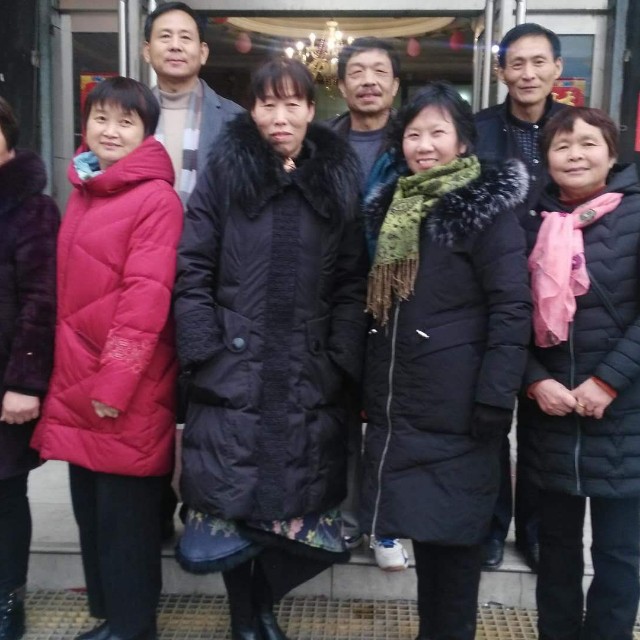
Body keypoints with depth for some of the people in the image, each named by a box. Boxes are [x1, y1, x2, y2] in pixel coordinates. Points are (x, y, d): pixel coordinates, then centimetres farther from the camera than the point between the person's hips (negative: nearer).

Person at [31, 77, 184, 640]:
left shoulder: (157, 199, -12)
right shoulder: (82, 192, 13)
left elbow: (146, 299, -18)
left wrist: (114, 382, -19)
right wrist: (66, 376, 15)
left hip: (127, 392, -8)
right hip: (78, 384, 8)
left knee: (126, 516, 5)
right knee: (89, 509, 18)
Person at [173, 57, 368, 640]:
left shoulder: (338, 180, 6)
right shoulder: (224, 173, 2)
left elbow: (353, 285, 4)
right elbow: (192, 273, -1)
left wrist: (339, 365, -3)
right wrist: (206, 357, -8)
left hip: (310, 381, 2)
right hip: (233, 375, -1)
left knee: (302, 504, 5)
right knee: (230, 502, 4)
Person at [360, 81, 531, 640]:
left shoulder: (487, 208, -8)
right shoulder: (390, 206, 12)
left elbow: (513, 309, -13)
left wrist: (494, 400, -19)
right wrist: (368, 386, 16)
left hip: (456, 406, -6)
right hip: (396, 402, 6)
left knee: (450, 532, 4)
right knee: (422, 526, 15)